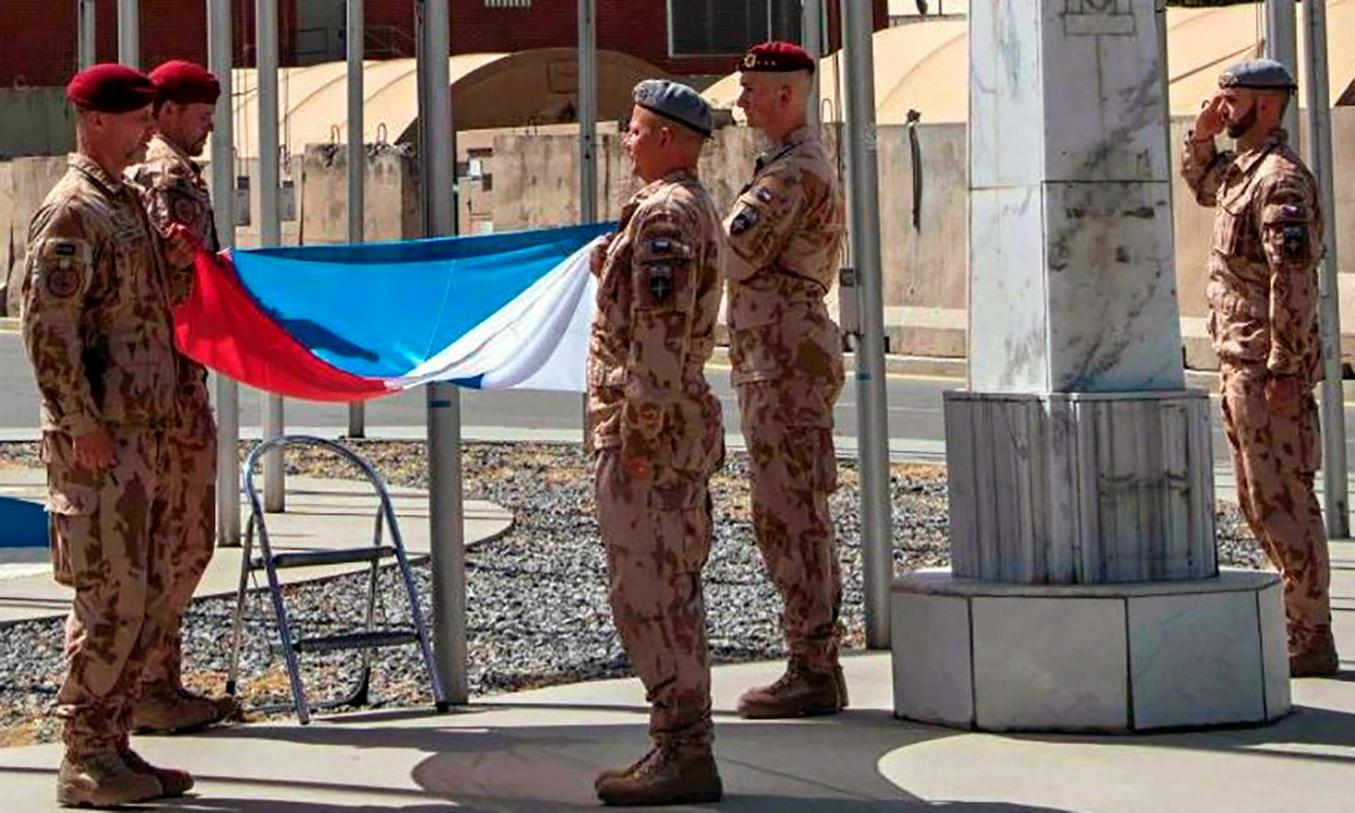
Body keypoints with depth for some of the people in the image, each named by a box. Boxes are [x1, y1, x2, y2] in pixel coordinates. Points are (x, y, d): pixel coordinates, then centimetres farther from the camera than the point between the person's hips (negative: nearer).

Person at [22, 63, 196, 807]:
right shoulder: (71, 211, -13)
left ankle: (112, 747, 17)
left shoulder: (125, 202, 16)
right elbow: (46, 326, -18)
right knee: (109, 597, -7)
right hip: (100, 439, -9)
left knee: (142, 595, 11)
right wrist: (84, 425, -21)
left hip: (141, 432, 9)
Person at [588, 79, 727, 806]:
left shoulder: (663, 214, -15)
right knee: (671, 591, 13)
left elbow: (660, 334, -22)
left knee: (650, 592, -8)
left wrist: (639, 434, -21)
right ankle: (682, 744, 18)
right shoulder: (700, 210, 18)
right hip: (685, 427, 11)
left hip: (649, 430, -11)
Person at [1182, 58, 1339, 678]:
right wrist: (1202, 138, 18)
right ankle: (1298, 620, 23)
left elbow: (1293, 279, -22)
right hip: (1240, 363, 11)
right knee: (1258, 502, 16)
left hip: (1268, 367, -11)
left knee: (1282, 500, -8)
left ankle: (1310, 641, -5)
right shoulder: (1241, 168, 14)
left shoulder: (1281, 178, -16)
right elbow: (1203, 187, 37)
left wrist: (1284, 368, -25)